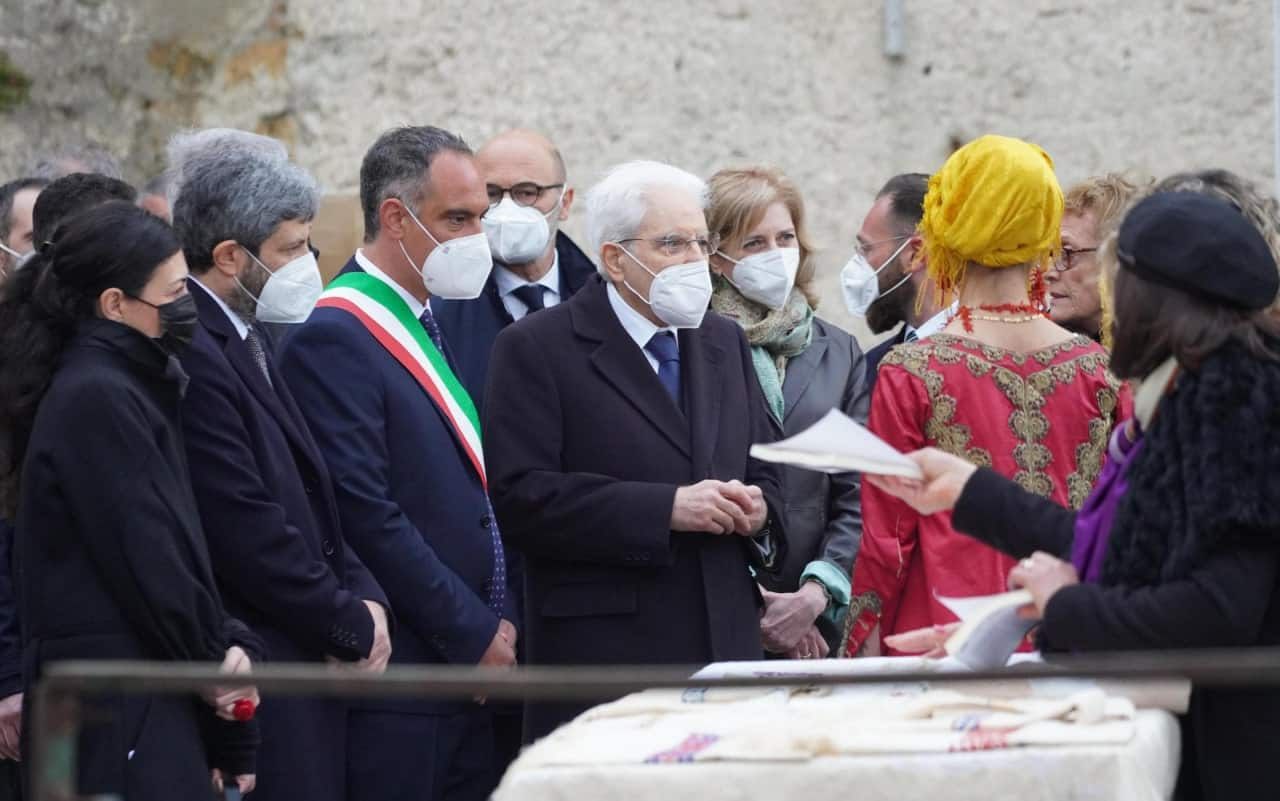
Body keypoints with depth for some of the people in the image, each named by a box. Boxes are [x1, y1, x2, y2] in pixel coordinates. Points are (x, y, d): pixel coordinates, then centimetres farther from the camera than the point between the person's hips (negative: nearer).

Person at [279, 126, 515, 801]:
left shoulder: (427, 324, 17)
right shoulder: (335, 339, -13)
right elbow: (366, 517, -19)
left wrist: (495, 627, 9)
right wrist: (474, 633, -14)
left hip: (471, 667, 9)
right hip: (400, 671, -9)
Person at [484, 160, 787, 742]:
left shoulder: (724, 342, 18)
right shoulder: (536, 349, -3)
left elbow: (765, 470, 24)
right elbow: (521, 497, -13)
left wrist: (758, 508, 0)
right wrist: (665, 508, -18)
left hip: (726, 648, 6)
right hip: (600, 656, -6)